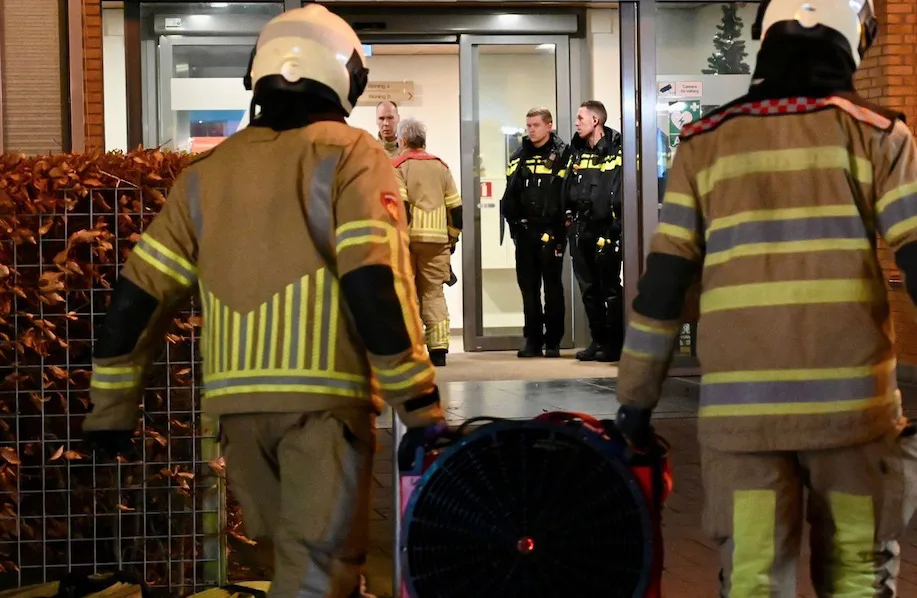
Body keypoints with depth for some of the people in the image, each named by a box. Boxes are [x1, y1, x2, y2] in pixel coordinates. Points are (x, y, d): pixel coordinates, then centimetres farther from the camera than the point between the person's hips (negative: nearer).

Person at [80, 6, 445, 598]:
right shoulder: (349, 154, -1)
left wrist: (112, 403, 19)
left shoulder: (208, 171, 14)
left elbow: (140, 293, 12)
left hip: (237, 398, 5)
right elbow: (375, 282, -13)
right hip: (324, 394, -5)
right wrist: (418, 401, -12)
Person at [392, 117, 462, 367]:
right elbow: (455, 207, 11)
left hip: (407, 239, -3)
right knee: (434, 293, 8)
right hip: (437, 240, 3)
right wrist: (452, 237, 19)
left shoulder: (397, 166, 0)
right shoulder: (440, 166, 13)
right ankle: (439, 349, 3)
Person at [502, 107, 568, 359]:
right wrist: (514, 221, 2)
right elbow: (510, 196, 13)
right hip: (525, 231, 5)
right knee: (528, 286, 7)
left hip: (551, 231, -5)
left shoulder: (561, 155, -3)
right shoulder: (519, 157, 13)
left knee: (553, 286, 1)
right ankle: (533, 340, 13)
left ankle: (553, 342, 7)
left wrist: (559, 227, -14)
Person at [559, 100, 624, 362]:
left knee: (610, 288, -2)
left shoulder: (617, 151, -8)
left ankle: (614, 343, 5)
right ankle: (598, 340, 19)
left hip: (606, 229, -7)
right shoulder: (577, 152, 15)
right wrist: (568, 215, 12)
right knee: (588, 288, 11)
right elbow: (565, 185, 19)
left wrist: (617, 224, -16)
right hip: (580, 229, 7)